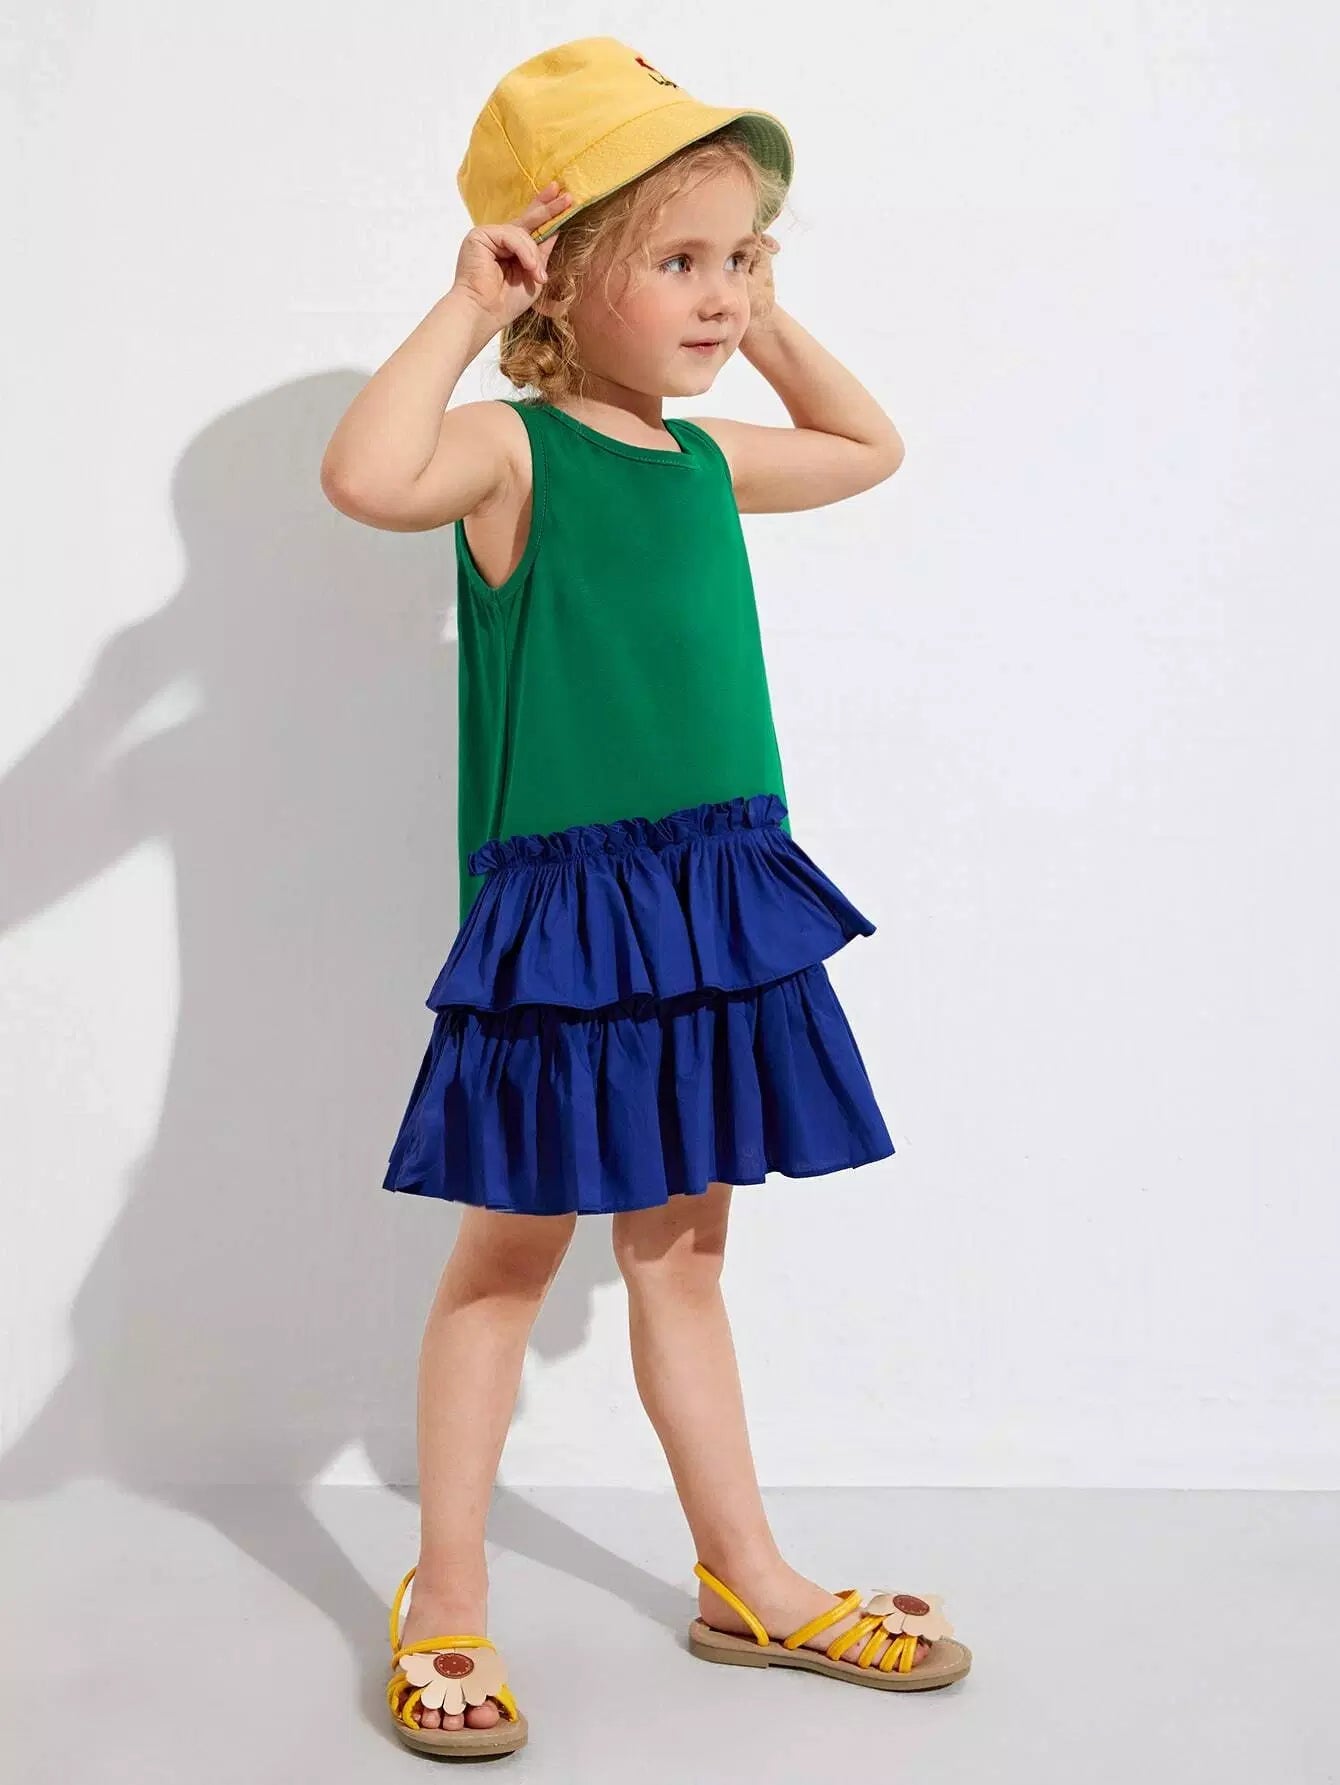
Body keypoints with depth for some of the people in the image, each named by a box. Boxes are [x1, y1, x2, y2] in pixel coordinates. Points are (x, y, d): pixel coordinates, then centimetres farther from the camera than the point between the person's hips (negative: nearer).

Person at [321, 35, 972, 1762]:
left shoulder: (707, 457, 10)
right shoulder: (512, 450, -11)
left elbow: (869, 448, 30)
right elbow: (364, 474, -33)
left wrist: (770, 325, 17)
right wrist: (461, 310, -22)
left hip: (714, 901, 7)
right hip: (560, 915, -7)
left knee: (680, 1246, 17)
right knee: (512, 1248, 4)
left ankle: (751, 1580, 27)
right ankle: (445, 1604, 19)